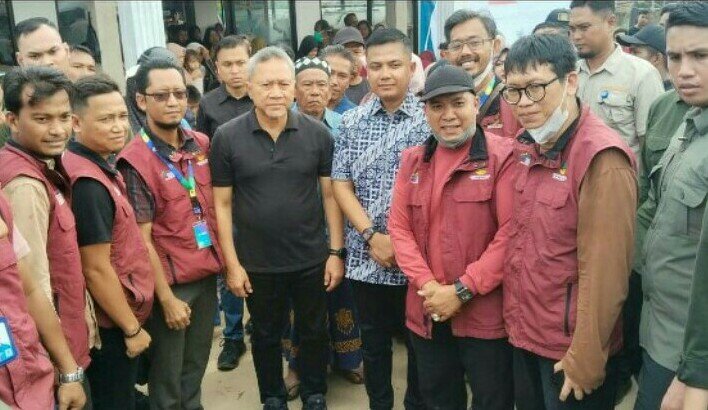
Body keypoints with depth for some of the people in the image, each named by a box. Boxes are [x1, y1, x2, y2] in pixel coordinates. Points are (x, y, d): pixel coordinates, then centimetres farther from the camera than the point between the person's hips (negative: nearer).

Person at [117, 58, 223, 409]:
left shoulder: (202, 144, 2)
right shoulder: (136, 160, -16)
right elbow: (142, 239, -15)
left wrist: (223, 259, 6)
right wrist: (166, 298, -13)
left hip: (207, 273, 6)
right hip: (170, 282, -5)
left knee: (196, 365, 22)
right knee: (168, 375, 12)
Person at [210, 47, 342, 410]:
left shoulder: (318, 133, -7)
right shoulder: (227, 137, -9)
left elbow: (330, 195, -1)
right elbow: (222, 204, -5)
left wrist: (336, 252, -3)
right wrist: (231, 263, -6)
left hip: (312, 259, 1)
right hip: (257, 264, 0)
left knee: (314, 332, 17)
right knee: (265, 336, 19)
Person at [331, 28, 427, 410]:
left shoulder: (430, 119, -5)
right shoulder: (351, 122, 4)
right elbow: (340, 184, 2)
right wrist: (372, 236, -10)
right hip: (366, 257, 2)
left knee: (419, 343, 13)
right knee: (373, 343, 16)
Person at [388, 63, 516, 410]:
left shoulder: (503, 156, -8)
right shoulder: (413, 160, 8)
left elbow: (511, 233, -15)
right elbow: (399, 227, 4)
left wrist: (462, 291, -16)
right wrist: (426, 284, -10)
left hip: (485, 313, -4)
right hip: (427, 311, 5)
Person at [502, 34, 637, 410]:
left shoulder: (601, 157, -22)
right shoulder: (526, 147, 2)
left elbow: (605, 273, -22)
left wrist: (585, 361, -17)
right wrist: (513, 317, 8)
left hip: (569, 345, -7)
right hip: (523, 334, 7)